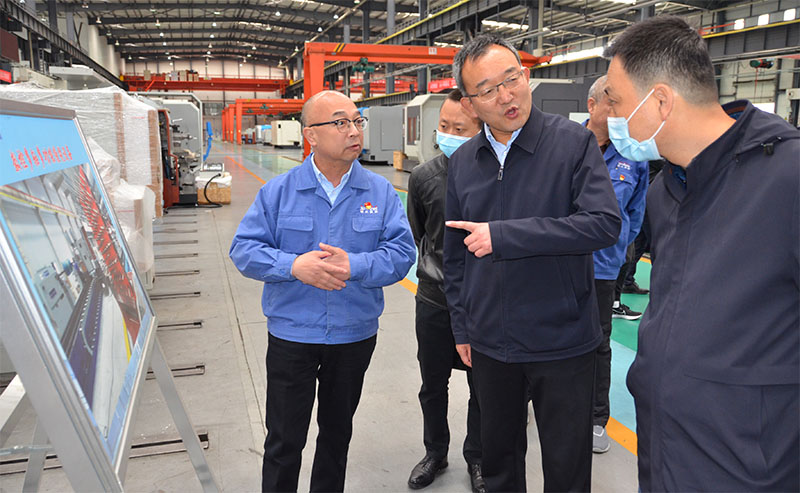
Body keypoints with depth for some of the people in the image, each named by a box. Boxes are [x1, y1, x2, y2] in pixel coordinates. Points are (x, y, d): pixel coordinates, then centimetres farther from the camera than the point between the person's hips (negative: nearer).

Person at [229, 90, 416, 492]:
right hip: (291, 336, -1)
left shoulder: (380, 192, -3)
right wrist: (293, 266, -24)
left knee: (337, 431, 22)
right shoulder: (278, 191, -5)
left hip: (355, 336, 2)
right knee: (284, 441, 10)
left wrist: (354, 266, -26)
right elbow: (244, 249, -6)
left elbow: (401, 252, -9)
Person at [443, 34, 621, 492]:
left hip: (562, 340, -3)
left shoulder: (574, 141, -10)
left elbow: (605, 223, -22)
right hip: (492, 343, 4)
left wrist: (503, 234, -24)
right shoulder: (462, 162, 3)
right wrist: (462, 327, 11)